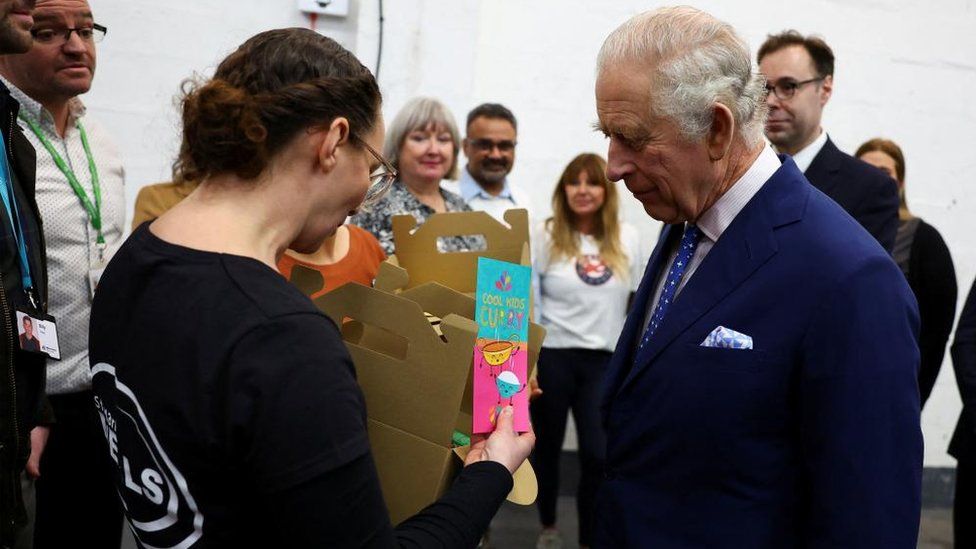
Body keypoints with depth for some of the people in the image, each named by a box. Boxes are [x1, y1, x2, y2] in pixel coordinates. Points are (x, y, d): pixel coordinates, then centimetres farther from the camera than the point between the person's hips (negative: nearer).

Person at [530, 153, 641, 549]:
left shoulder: (627, 238, 3)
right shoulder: (545, 236, -5)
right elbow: (526, 302, -5)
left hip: (604, 360, 1)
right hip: (552, 356, -1)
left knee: (598, 456, -5)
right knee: (547, 446, 14)